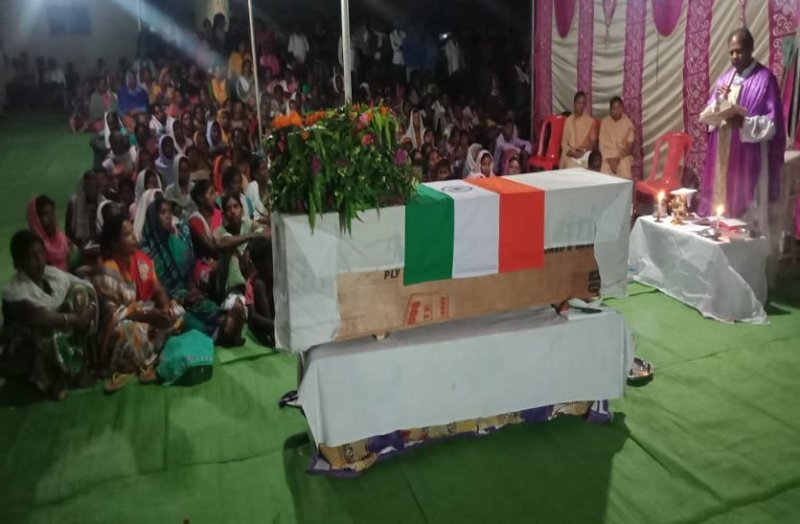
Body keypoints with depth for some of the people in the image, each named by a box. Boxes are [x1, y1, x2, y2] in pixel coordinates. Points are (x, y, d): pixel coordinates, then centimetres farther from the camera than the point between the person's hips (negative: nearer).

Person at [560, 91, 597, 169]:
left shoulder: (590, 121, 4)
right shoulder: (568, 120, 8)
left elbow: (593, 141, 6)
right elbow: (564, 142, 8)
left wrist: (583, 151, -11)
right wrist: (571, 151, -10)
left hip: (585, 156, -1)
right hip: (570, 156, 1)